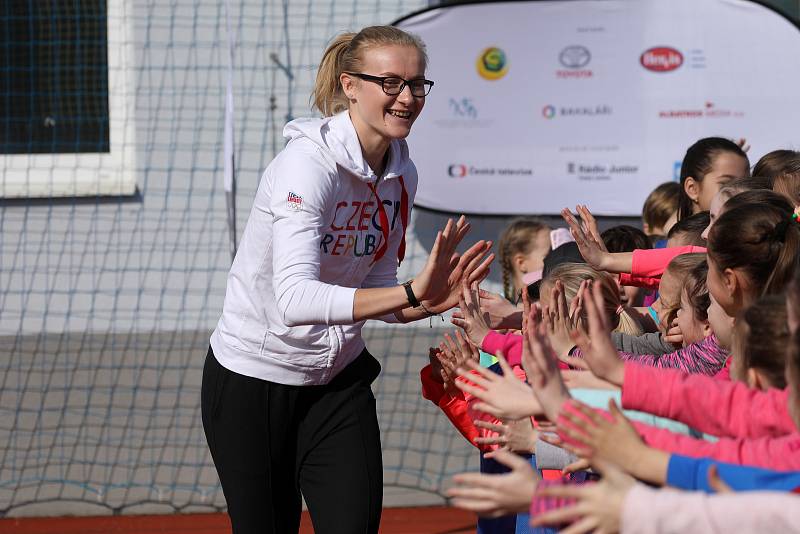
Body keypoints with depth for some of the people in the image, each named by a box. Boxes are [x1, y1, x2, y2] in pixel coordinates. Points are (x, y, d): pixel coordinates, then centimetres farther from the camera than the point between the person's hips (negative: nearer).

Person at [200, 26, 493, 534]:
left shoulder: (401, 174, -1)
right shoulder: (307, 163, -23)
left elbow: (377, 294, 4)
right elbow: (296, 298, -35)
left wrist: (433, 300, -17)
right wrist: (410, 292, -43)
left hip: (339, 379, 6)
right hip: (253, 380, -6)